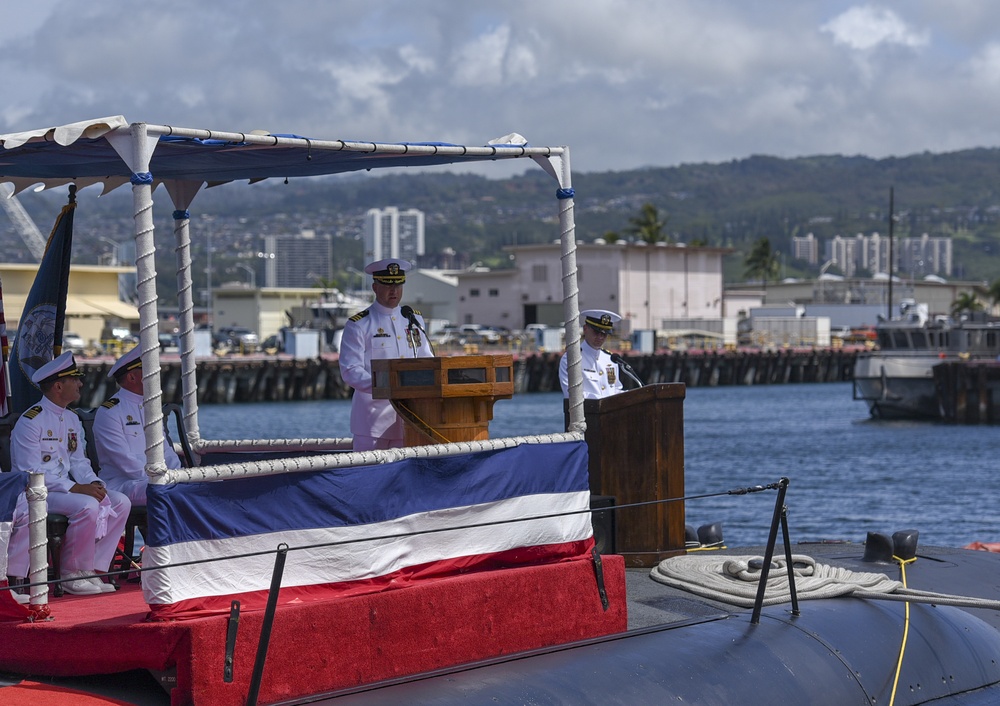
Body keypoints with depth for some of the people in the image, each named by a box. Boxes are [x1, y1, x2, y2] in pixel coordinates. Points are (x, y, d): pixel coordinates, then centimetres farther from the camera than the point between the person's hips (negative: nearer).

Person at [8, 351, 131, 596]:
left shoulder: (72, 420, 14)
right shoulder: (30, 422, -13)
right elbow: (31, 473, -19)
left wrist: (93, 482, -8)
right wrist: (75, 488, -24)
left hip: (68, 488, 8)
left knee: (120, 502, -10)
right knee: (87, 507, -32)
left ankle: (90, 569, -8)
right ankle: (71, 574, -15)